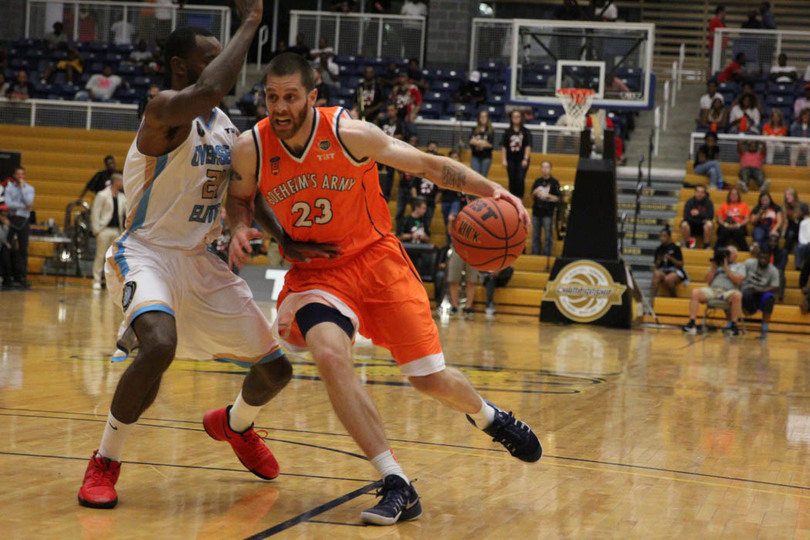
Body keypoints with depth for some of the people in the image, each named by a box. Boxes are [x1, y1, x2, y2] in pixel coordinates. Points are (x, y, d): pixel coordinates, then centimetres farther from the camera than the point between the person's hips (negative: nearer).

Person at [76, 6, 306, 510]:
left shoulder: (225, 127, 8)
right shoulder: (165, 111, -18)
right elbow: (208, 91, -41)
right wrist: (250, 21, -31)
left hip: (201, 260, 8)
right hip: (147, 253, -8)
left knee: (276, 368, 9)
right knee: (159, 345, -36)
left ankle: (235, 424, 45)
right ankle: (105, 462, -14)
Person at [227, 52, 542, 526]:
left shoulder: (350, 134, -18)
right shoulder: (250, 149, -12)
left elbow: (429, 165, -8)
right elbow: (240, 197, 11)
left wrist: (490, 190, -19)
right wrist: (241, 228, -11)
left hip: (377, 259, -1)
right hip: (316, 271, 1)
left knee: (431, 379, -2)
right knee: (329, 354, -30)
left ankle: (487, 415, 37)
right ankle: (397, 486, -24)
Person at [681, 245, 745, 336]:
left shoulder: (739, 266, 19)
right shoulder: (717, 264, 27)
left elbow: (738, 280, -1)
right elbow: (707, 280, 16)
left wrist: (726, 267, 0)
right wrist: (713, 267, 8)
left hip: (728, 292, -3)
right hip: (712, 290, 3)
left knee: (737, 295, -38)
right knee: (695, 292, -26)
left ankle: (733, 325, -30)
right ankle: (691, 324, -33)